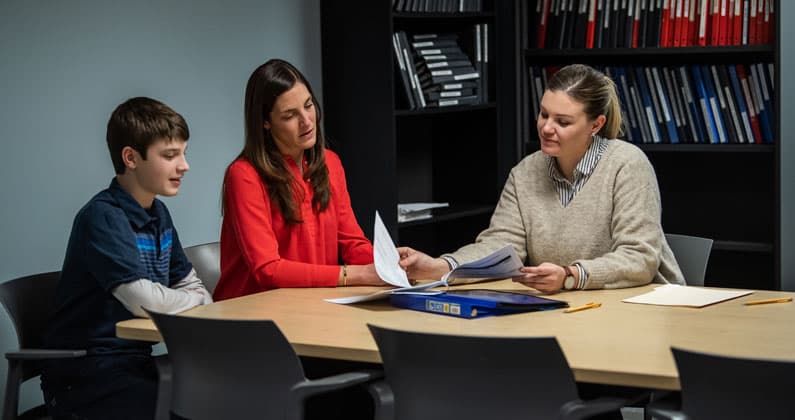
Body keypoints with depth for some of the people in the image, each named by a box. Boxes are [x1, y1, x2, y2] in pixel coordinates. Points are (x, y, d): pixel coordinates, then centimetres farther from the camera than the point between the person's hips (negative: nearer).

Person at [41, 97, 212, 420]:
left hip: (134, 361, 8)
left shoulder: (158, 213, 10)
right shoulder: (102, 218, -16)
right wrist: (200, 301, -8)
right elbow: (145, 300, -27)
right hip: (84, 378, -8)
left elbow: (190, 285, 19)